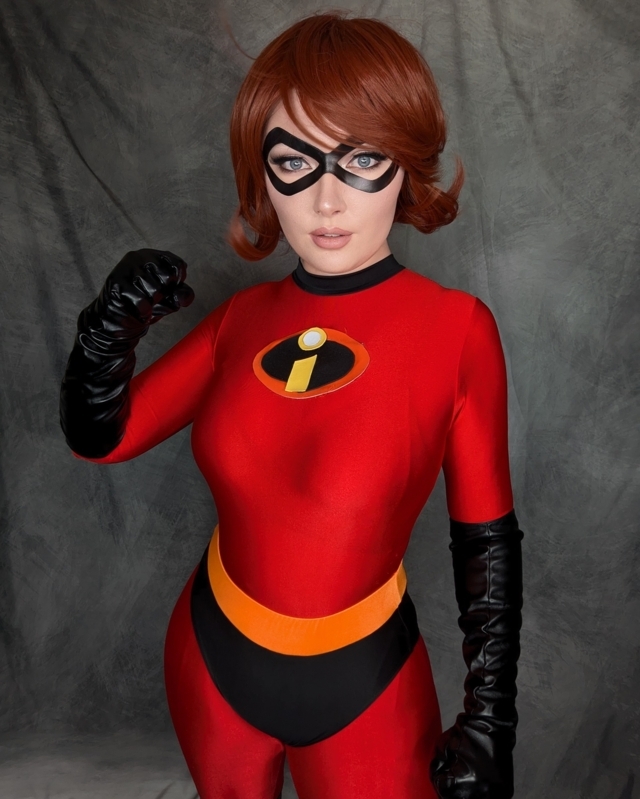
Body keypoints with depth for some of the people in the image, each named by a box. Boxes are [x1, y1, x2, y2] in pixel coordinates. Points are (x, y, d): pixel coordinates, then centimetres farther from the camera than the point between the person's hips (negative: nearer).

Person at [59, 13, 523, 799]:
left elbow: (487, 539, -11)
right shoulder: (245, 316, -7)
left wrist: (489, 721, -11)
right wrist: (109, 329, -19)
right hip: (211, 657, 5)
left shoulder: (455, 329, -19)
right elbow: (99, 437, -1)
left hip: (363, 686, -4)